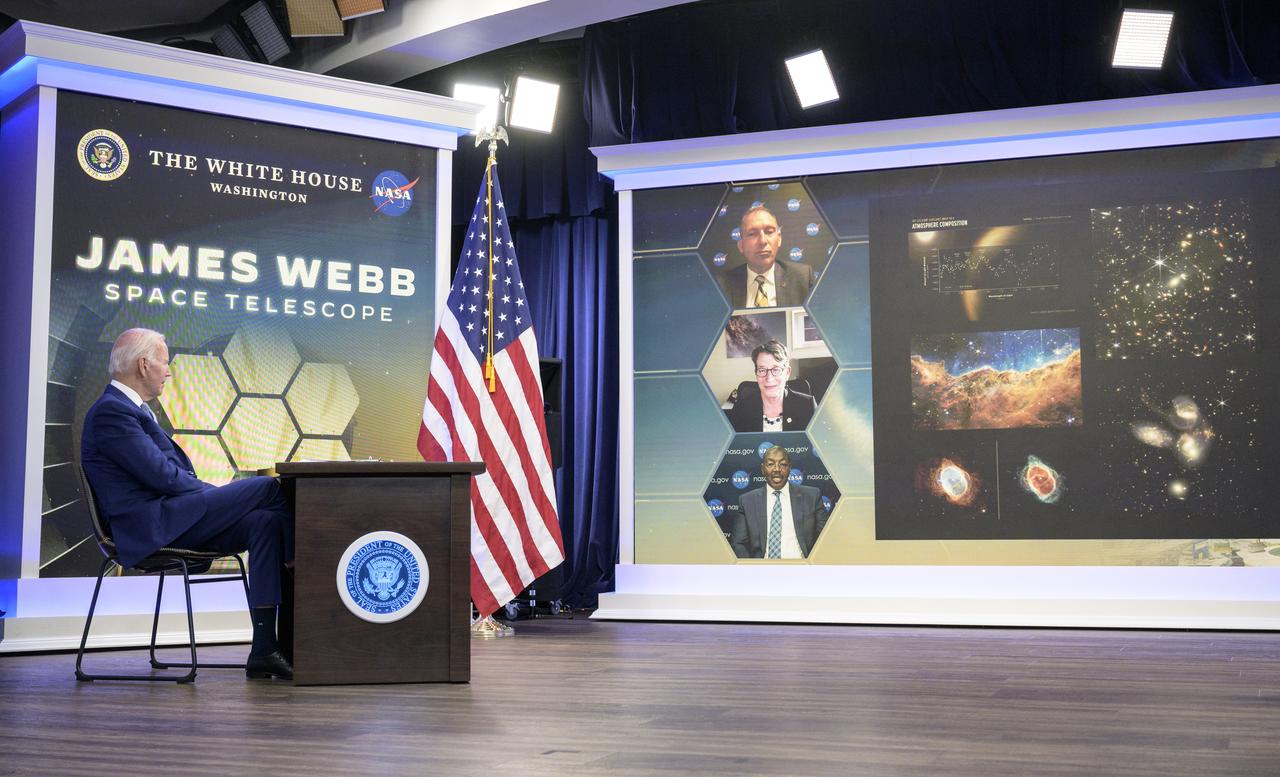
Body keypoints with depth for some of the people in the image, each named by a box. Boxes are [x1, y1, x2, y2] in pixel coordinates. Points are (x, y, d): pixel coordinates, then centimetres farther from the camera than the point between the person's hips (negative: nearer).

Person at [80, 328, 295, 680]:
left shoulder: (128, 408, 23)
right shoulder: (110, 411, -11)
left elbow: (175, 470, 21)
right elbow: (162, 476, -17)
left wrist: (218, 496, 6)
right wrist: (219, 494, -5)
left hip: (167, 520, 10)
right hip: (149, 526, -10)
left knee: (265, 522, -10)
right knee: (267, 487, -15)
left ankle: (263, 649, -13)